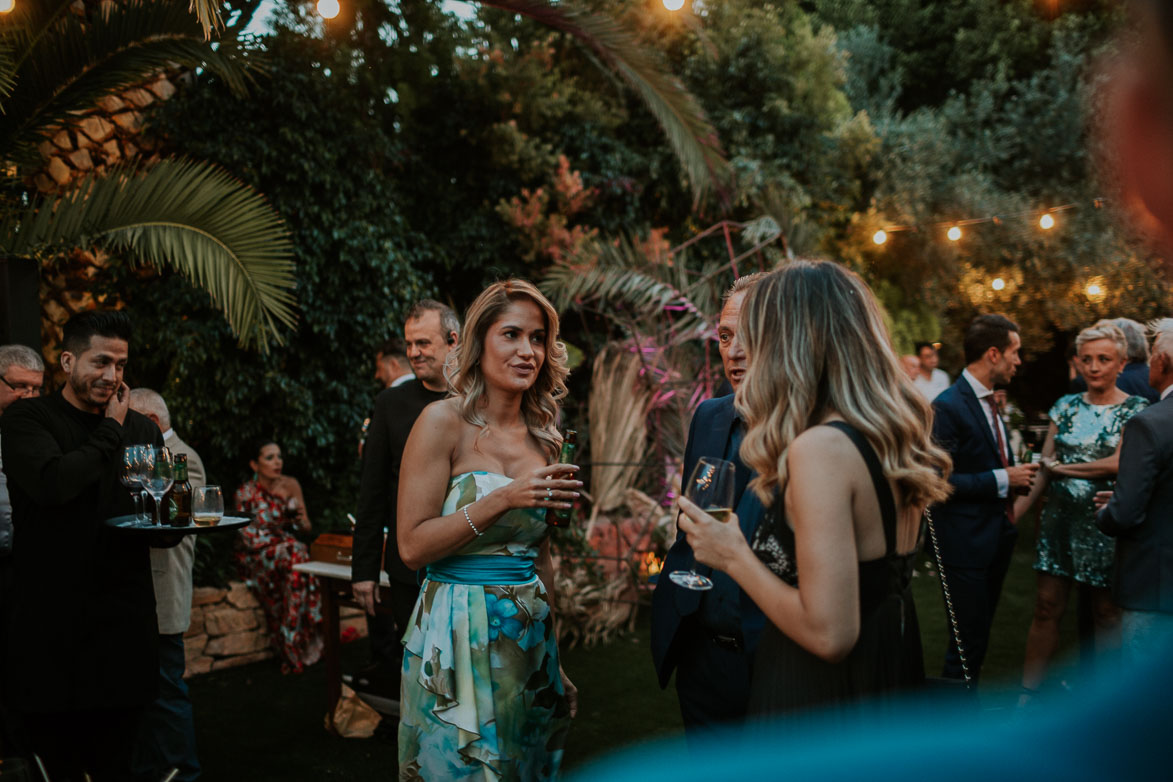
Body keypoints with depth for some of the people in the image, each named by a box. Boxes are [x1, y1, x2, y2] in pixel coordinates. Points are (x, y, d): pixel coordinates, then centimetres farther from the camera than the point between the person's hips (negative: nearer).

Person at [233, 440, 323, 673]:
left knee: (298, 553, -33)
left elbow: (307, 528, 8)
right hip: (255, 555, -3)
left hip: (287, 546, 3)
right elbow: (245, 536, -3)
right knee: (292, 553, -34)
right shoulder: (245, 493, -4)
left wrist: (301, 520, -17)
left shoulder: (291, 485, 4)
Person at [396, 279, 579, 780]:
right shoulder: (444, 421, -10)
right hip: (457, 634, -5)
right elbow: (412, 546, -14)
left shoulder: (543, 437, 6)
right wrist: (503, 499, -22)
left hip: (531, 633, 5)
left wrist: (553, 654, 14)